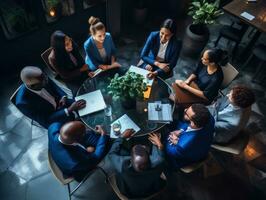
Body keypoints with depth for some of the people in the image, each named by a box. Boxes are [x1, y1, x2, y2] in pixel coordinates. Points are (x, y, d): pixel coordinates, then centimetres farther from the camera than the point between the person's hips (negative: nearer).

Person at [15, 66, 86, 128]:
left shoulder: (41, 78, -22)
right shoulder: (23, 102, -35)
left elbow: (54, 86, 0)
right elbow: (45, 120, -29)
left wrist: (63, 96, -18)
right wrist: (69, 110, -35)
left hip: (59, 102, 5)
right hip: (51, 119, -4)